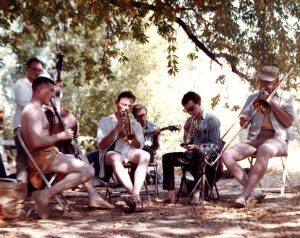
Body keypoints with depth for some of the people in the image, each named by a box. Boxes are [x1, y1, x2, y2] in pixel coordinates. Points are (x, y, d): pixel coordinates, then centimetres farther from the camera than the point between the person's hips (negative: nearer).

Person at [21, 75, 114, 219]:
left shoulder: (36, 109, 18)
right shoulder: (34, 110, -15)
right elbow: (36, 142, -28)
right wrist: (61, 136, -16)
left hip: (47, 155, 11)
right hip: (43, 158, -11)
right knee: (88, 171, -22)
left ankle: (94, 196, 21)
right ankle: (46, 195, -21)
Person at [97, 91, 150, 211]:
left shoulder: (136, 124, 24)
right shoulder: (105, 121, 16)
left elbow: (139, 147, 7)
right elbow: (101, 145, 1)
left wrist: (130, 132, -9)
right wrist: (117, 129, -9)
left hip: (129, 153, 3)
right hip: (111, 153, -2)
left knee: (145, 155, -33)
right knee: (116, 158, -40)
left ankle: (134, 195, -45)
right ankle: (136, 196, -47)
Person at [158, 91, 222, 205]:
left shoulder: (212, 119, -5)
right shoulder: (190, 120, 16)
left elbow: (215, 144, -12)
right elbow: (187, 143, 15)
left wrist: (197, 147, -27)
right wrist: (186, 132, -5)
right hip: (192, 154, 7)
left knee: (198, 155, -41)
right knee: (167, 157, -12)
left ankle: (196, 193, -41)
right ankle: (170, 194, -21)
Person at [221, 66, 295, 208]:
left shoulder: (285, 97, 9)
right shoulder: (253, 98, 17)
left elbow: (289, 122, -5)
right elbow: (243, 125, 13)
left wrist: (271, 103, -7)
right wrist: (244, 120, -12)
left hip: (277, 139, -4)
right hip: (254, 140, 4)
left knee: (264, 150, -41)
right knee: (227, 155, -23)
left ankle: (245, 194, -40)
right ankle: (253, 193, -26)